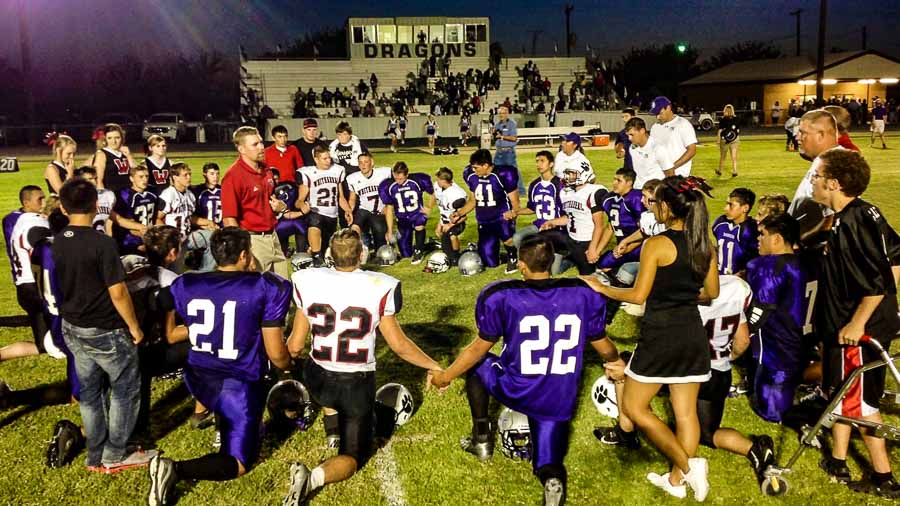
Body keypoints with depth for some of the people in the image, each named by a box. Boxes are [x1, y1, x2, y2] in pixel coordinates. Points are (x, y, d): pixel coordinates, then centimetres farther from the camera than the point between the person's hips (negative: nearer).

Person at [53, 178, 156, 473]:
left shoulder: (57, 243, -2)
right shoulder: (102, 244, -22)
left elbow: (61, 284, 7)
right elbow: (117, 293, -20)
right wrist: (134, 327, -8)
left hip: (72, 328, 7)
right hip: (104, 331, -7)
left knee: (90, 391, 17)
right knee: (126, 388, 10)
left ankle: (95, 457, 26)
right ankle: (115, 455, 16)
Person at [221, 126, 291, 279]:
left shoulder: (265, 170, 9)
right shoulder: (234, 175, -15)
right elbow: (228, 219, -18)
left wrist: (279, 206, 4)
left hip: (273, 237, 8)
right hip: (253, 241, -8)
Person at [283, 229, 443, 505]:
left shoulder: (308, 283, -12)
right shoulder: (379, 288, -17)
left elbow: (295, 347, -5)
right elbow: (399, 346, -9)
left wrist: (290, 356, 19)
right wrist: (435, 367, 6)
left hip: (318, 381, 3)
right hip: (357, 386, -3)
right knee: (353, 456, 11)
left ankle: (334, 429, 31)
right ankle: (314, 477, -19)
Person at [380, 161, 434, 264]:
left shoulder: (418, 181, -18)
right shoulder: (388, 187, -11)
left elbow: (431, 194, 1)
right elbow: (389, 209, -2)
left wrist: (428, 208, -11)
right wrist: (390, 231, -3)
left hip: (418, 214, -2)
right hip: (402, 219, 2)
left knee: (419, 224, -39)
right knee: (405, 254, 1)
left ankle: (419, 251, -14)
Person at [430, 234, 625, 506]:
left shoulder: (501, 297, -11)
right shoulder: (585, 294, -3)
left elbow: (480, 348, -2)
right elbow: (603, 346, 9)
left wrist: (446, 375, 15)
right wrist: (618, 362, 33)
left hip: (516, 392, -2)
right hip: (560, 401, 2)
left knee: (476, 363, 26)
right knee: (548, 466, 20)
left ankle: (481, 439, 28)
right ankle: (552, 479, -16)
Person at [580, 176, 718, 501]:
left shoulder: (656, 244, -15)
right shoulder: (705, 245, 3)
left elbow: (638, 296, -15)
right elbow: (712, 292, 13)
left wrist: (601, 288, -1)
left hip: (660, 334, -7)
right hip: (693, 334, 7)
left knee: (633, 407, 8)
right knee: (685, 411, 13)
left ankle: (688, 465, 2)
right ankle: (677, 480, 22)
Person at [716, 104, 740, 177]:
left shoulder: (722, 120, -8)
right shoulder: (736, 119, -1)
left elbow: (720, 130, -10)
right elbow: (738, 131, 3)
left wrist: (718, 139, -4)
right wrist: (738, 140, 12)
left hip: (724, 140, -1)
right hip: (735, 140, 1)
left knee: (722, 157, 13)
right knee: (734, 157, 4)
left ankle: (719, 171, 25)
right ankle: (734, 171, -3)